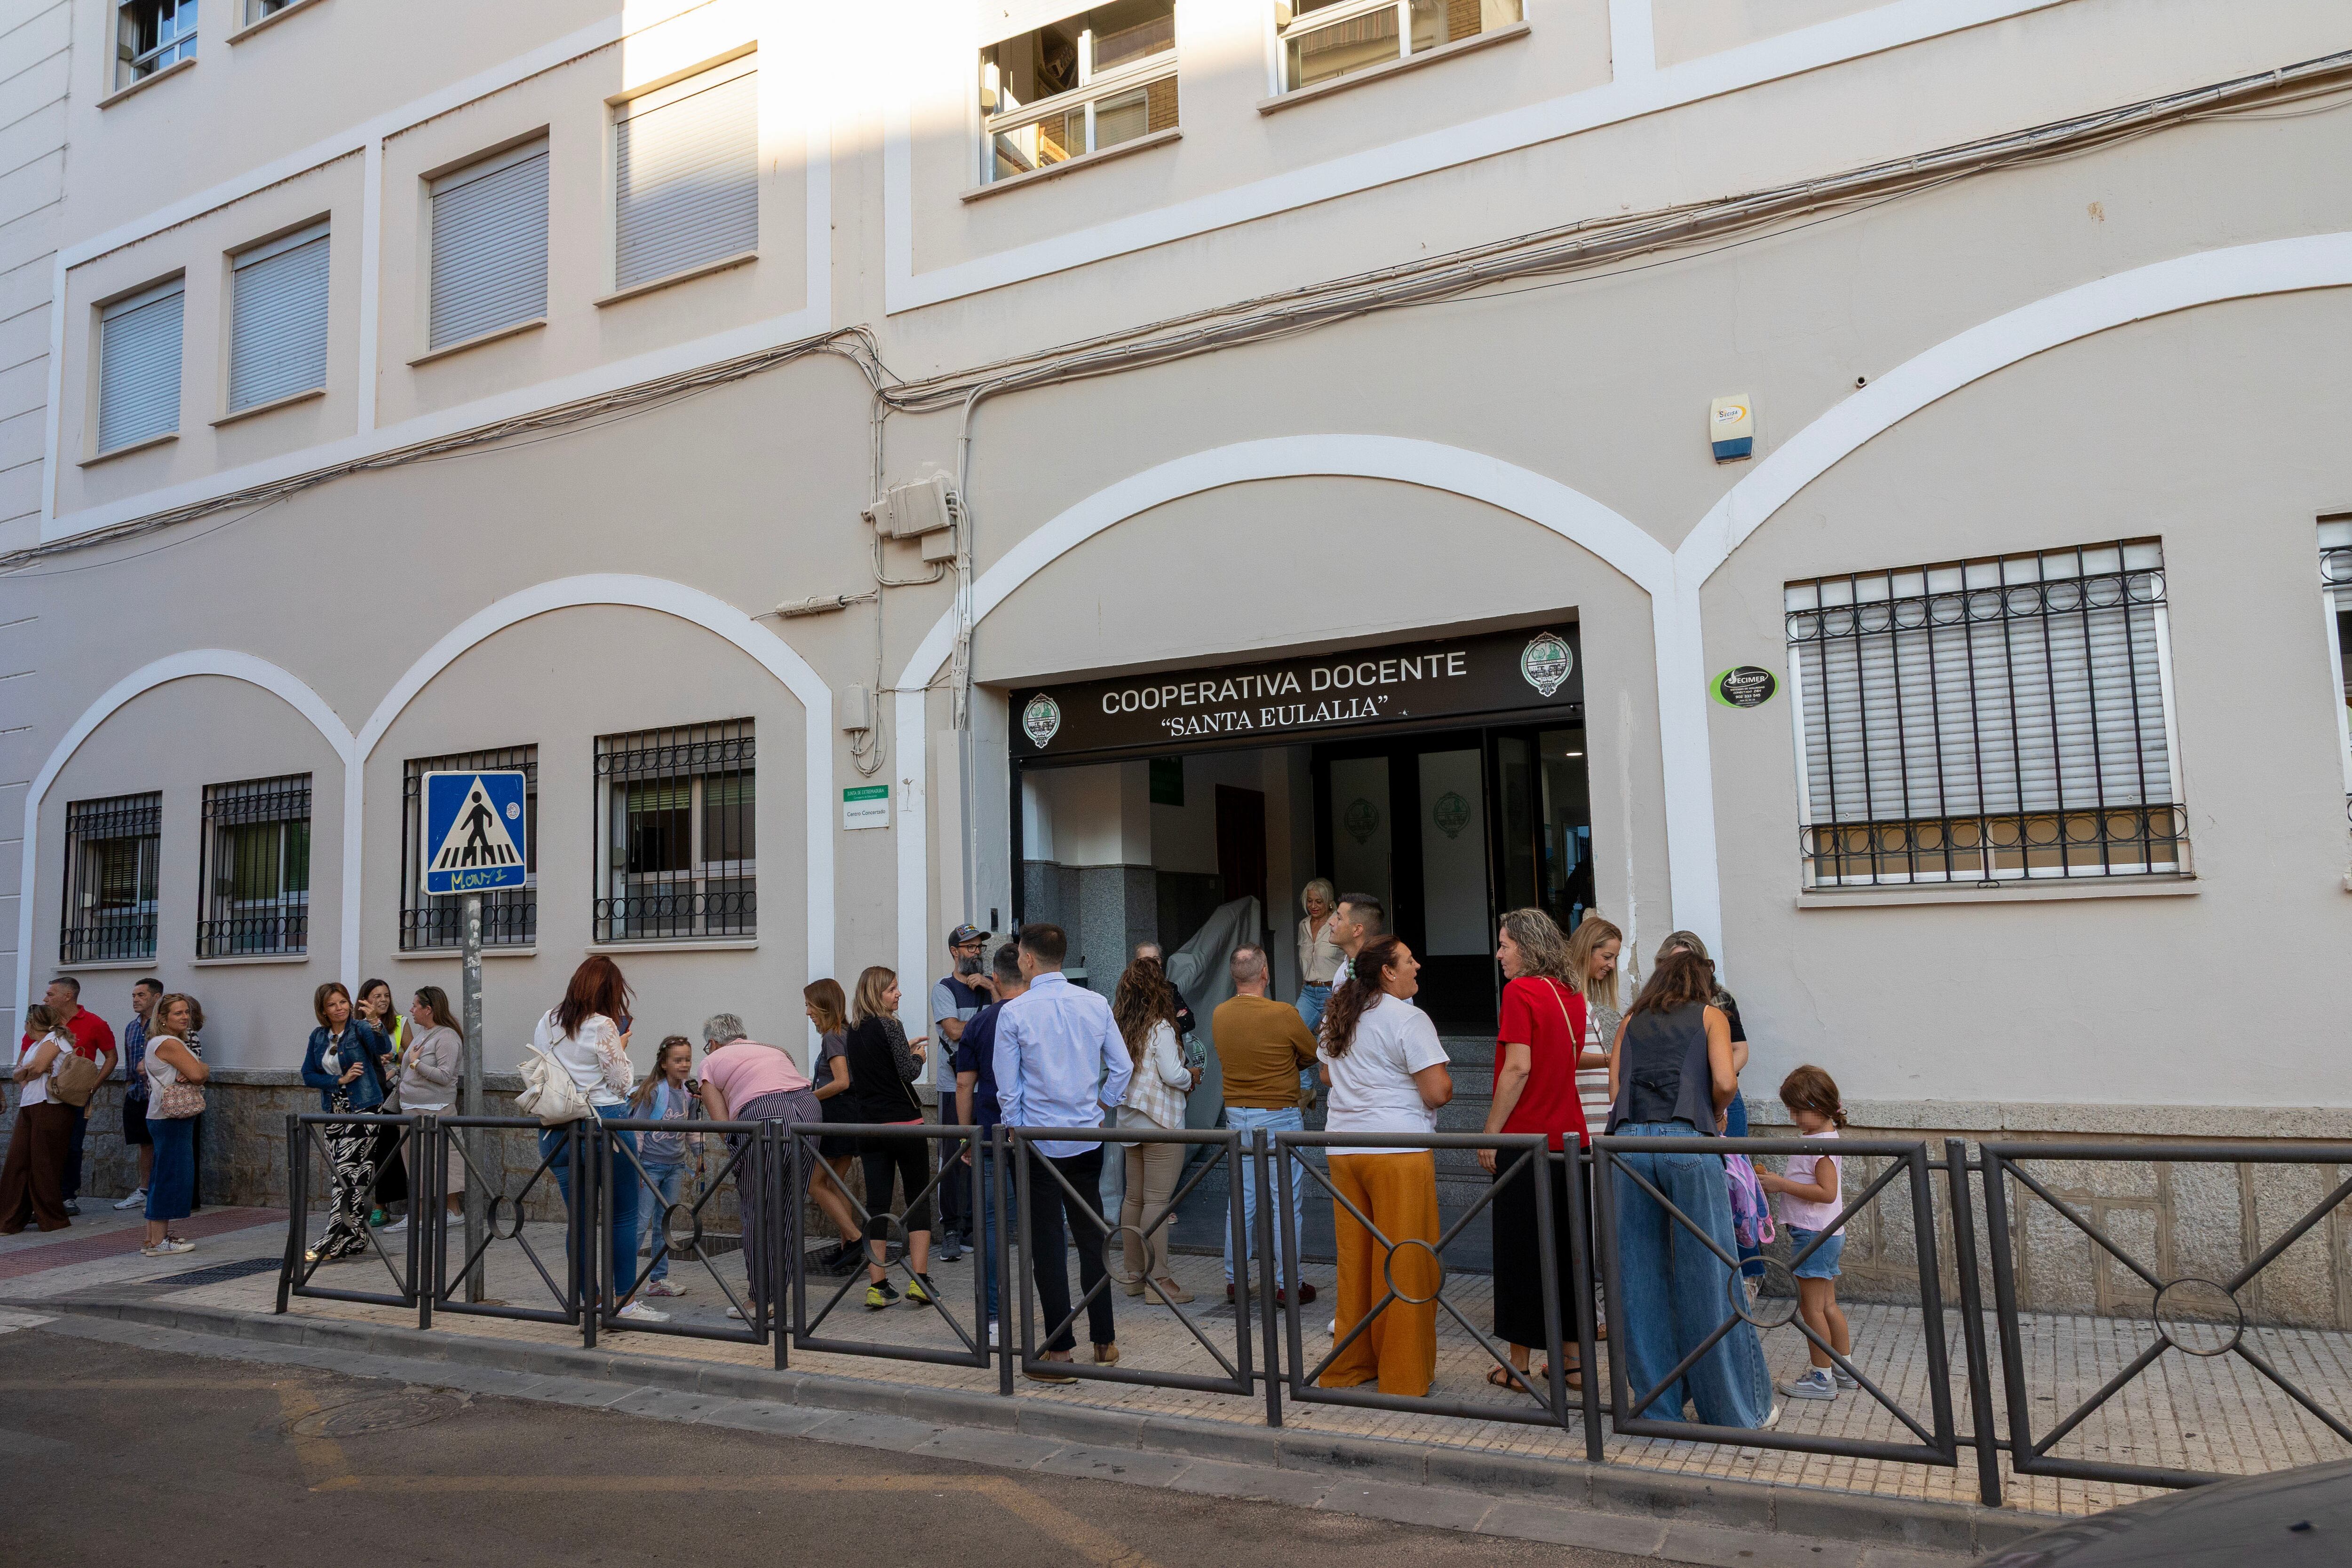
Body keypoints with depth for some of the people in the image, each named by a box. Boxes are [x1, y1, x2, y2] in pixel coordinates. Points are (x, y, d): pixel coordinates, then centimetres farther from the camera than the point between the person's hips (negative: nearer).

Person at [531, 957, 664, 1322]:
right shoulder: (603, 1027, -11)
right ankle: (626, 1302, 6)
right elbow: (622, 1084, -6)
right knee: (624, 1214, 4)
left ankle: (592, 1302, 16)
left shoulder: (546, 1023, 8)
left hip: (556, 1129, 6)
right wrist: (621, 1049, 8)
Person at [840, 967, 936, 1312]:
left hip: (868, 1126, 6)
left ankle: (877, 1286, 5)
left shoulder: (854, 1031, 10)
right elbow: (908, 1072, -15)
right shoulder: (889, 1025, -12)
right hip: (904, 1123, -6)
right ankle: (919, 1279, 0)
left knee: (877, 1202, 6)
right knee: (919, 1198, 4)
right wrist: (918, 1056, 4)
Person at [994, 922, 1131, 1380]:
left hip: (1039, 1140, -4)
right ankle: (1104, 1342, 21)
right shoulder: (1095, 1004, 1)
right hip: (1088, 1137, 4)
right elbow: (1122, 1066, 5)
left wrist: (1015, 1134, 8)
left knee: (1047, 1244, 3)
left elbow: (1008, 1087, -6)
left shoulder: (1014, 1012, -10)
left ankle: (1060, 1353, 6)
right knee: (1092, 1235, 14)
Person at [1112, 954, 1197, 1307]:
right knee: (1157, 1200, -5)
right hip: (1161, 1120, -7)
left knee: (1134, 1198, 13)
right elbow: (1172, 1075, -17)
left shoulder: (1122, 1027, 7)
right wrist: (1192, 1077, 5)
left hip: (1130, 1118, 7)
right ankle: (1159, 1280, -2)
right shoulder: (1160, 1027, -13)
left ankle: (1135, 1274, 20)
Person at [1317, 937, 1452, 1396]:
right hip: (1397, 1151, -7)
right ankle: (1403, 1377, 7)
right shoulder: (1409, 1020, -11)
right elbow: (1438, 1092, -15)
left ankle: (1347, 1366, 21)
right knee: (1404, 1265, 1)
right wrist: (1441, 1076, 6)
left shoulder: (1336, 1017, 12)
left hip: (1343, 1148, 7)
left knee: (1354, 1258, 13)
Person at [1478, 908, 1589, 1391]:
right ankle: (1571, 1360, 19)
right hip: (1570, 1136, 7)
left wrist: (1490, 1133, -14)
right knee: (1565, 1249, 14)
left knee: (1521, 1252, 3)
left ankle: (1519, 1365, 11)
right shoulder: (1572, 996, 10)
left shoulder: (1520, 992, -13)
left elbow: (1518, 1067, -19)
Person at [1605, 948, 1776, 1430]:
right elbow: (1725, 1082, -2)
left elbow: (1615, 1084, 11)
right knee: (1709, 1277, 5)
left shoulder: (1632, 1021, 22)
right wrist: (1715, 1115, 17)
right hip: (1687, 1141, -3)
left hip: (1628, 1139, 3)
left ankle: (1658, 1404, 16)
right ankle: (1738, 1408, 15)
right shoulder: (1710, 1015, 14)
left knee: (1639, 1277, 8)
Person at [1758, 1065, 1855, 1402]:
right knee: (1828, 1305, 17)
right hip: (1825, 1234, 10)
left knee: (1812, 1307, -1)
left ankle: (1821, 1378, 6)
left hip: (1815, 1235, -10)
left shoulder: (1824, 1143, -19)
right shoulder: (1813, 1138, 12)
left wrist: (1782, 1184, -24)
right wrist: (1776, 1183, 7)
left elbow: (1826, 1193, -26)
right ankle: (1845, 1369, 27)